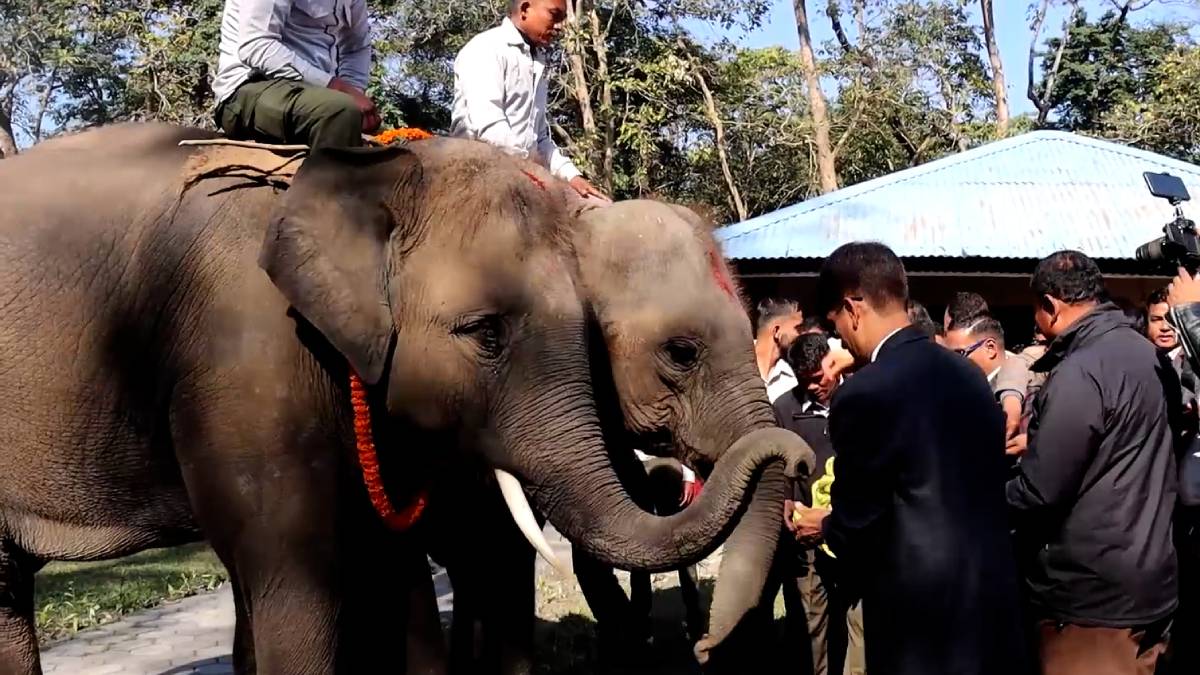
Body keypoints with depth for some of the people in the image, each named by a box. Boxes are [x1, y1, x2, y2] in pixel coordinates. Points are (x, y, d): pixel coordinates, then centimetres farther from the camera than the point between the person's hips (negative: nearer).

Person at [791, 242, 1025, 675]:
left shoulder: (865, 393, -18)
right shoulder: (968, 374, 6)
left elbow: (856, 521, -13)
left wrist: (824, 526, 11)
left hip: (921, 606, -7)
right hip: (992, 590, 7)